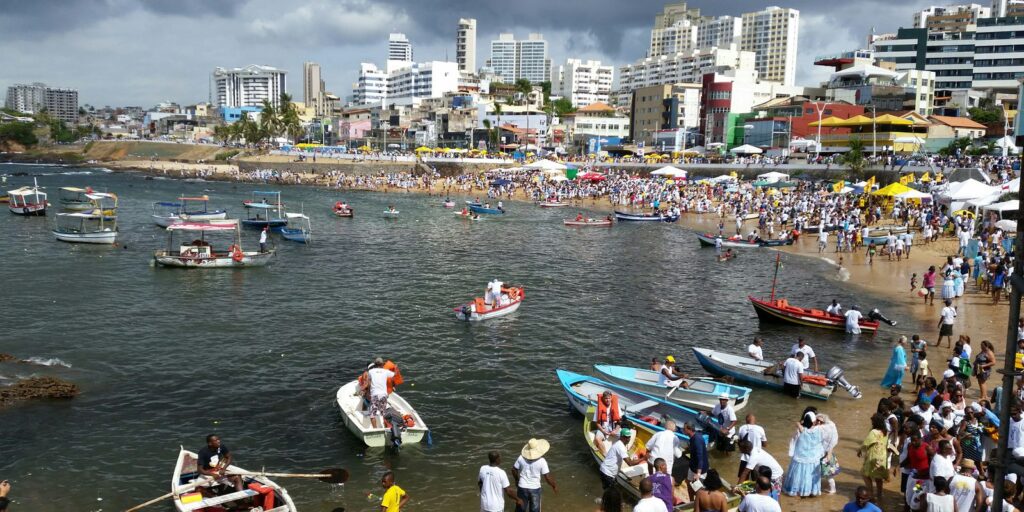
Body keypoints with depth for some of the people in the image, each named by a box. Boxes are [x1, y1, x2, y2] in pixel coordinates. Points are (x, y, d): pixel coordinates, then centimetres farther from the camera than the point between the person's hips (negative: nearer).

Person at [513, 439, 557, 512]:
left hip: (522, 487, 2)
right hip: (535, 489, -2)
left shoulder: (521, 457, -10)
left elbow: (514, 470, 1)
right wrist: (554, 485, 3)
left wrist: (517, 480, 20)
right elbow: (547, 478, -14)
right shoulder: (541, 461, -17)